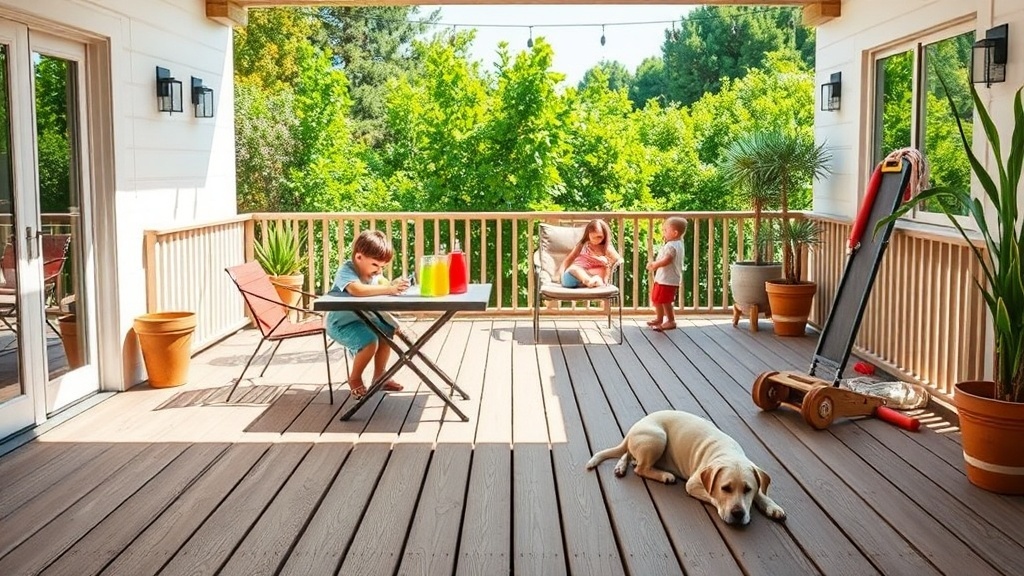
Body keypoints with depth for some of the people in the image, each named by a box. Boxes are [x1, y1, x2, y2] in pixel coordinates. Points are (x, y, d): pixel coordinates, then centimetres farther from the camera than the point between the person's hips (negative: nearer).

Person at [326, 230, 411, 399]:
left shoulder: (371, 269, 0)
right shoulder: (346, 271, -29)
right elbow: (357, 290, -49)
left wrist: (394, 284, -26)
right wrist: (389, 289, -54)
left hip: (364, 317, 9)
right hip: (342, 323, -9)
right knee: (370, 341, -26)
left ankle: (379, 375, 21)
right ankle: (355, 379, 2)